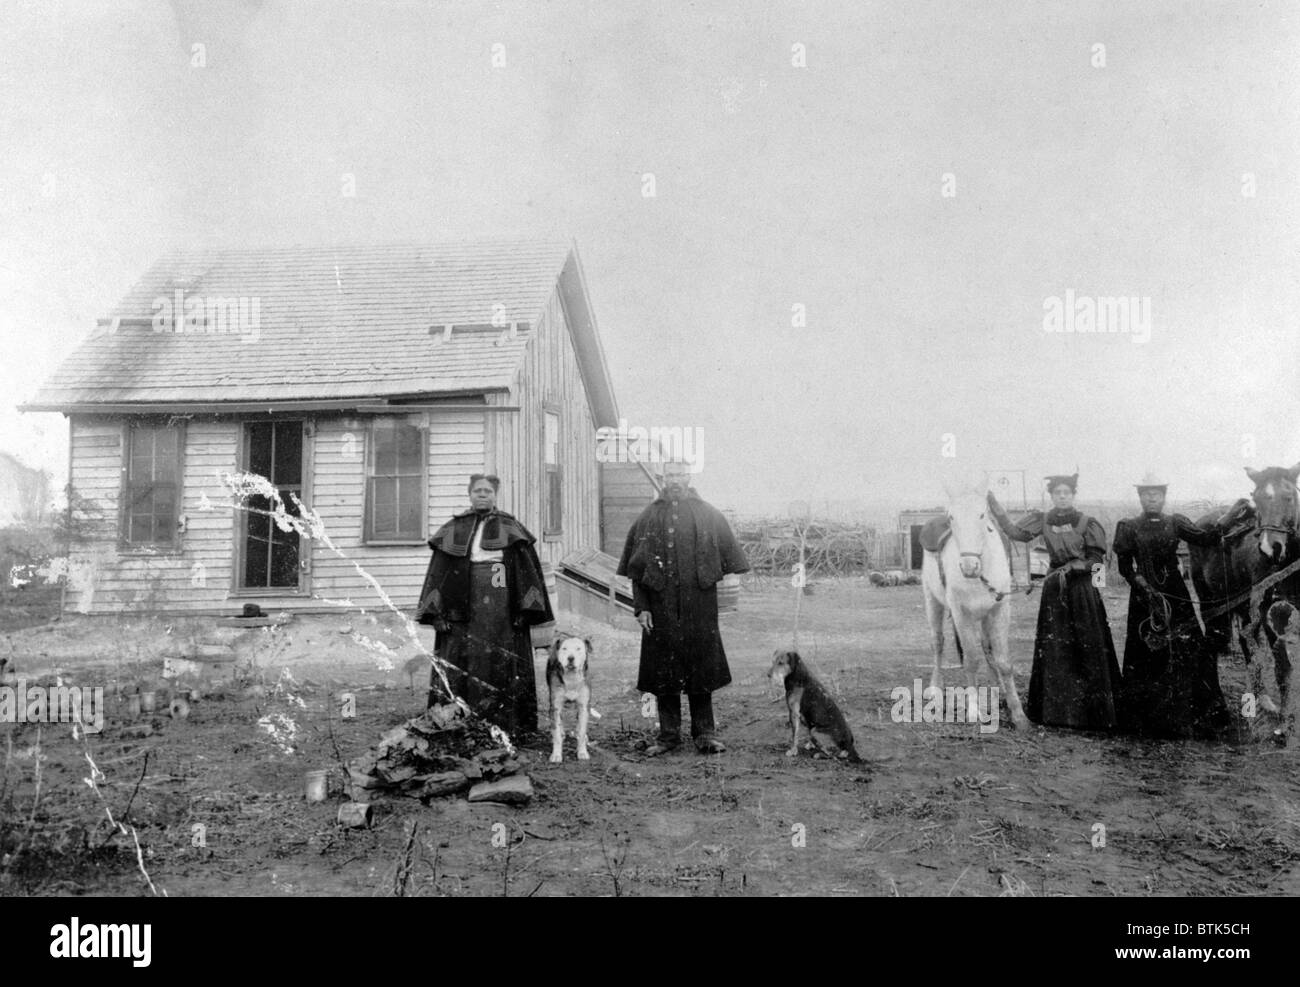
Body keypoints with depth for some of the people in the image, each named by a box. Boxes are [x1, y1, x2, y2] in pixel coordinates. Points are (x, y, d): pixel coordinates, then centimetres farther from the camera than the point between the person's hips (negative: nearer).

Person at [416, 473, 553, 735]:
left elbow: (528, 569, 2)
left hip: (502, 612, 0)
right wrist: (436, 613, -4)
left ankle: (506, 727, 9)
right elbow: (438, 573, 5)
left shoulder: (510, 528, 6)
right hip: (462, 610, 1)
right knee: (459, 670, 0)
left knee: (502, 669, 1)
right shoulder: (454, 530, 8)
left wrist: (525, 610, -7)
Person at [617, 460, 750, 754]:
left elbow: (731, 561, 6)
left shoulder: (709, 516, 5)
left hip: (700, 610, -1)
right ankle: (668, 735, 15)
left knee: (701, 672, 4)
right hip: (660, 608, 1)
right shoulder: (649, 518, 6)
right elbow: (636, 569, 6)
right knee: (663, 673, 5)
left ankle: (705, 735, 14)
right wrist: (641, 607, -2)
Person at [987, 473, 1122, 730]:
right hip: (1054, 590, 2)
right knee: (1054, 648, 3)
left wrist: (1070, 568, -17)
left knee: (1087, 648, -1)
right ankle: (1055, 708, 11)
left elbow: (1096, 562, -1)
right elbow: (1015, 532, -5)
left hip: (1082, 589, -2)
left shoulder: (1087, 523, -1)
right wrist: (995, 506, -12)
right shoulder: (1043, 520, 6)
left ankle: (1093, 711, 6)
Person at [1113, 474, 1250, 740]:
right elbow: (1125, 568, -3)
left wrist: (1227, 520, -24)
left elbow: (1205, 538, -9)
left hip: (1175, 593, 2)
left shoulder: (1175, 523, 6)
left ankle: (1190, 716, 10)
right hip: (1144, 594, -2)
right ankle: (1146, 720, 12)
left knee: (1186, 652, -1)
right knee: (1147, 654, 1)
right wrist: (1145, 587, -16)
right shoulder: (1129, 527, 0)